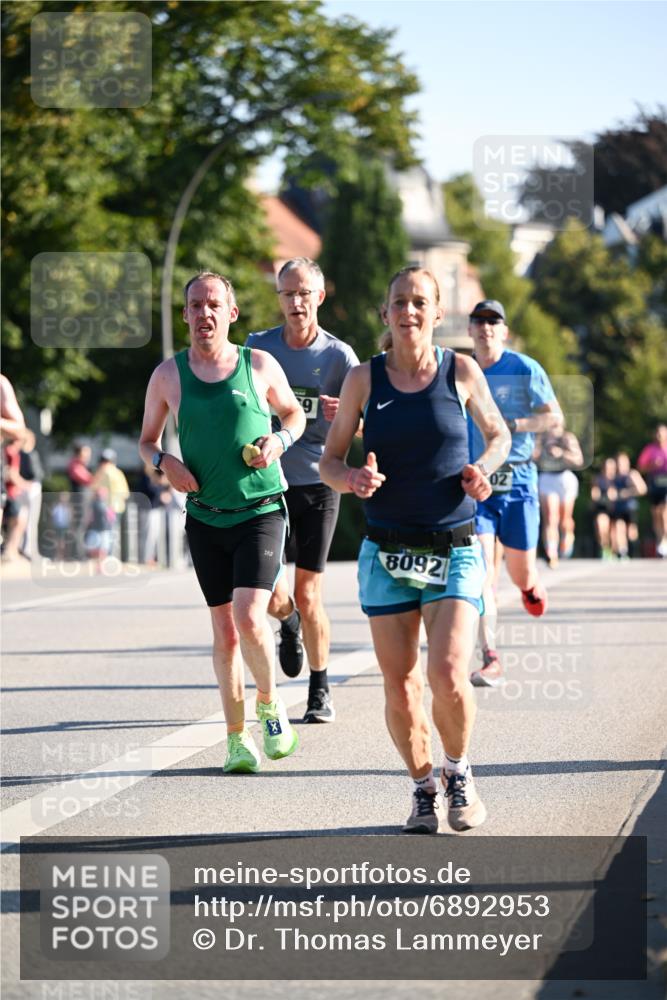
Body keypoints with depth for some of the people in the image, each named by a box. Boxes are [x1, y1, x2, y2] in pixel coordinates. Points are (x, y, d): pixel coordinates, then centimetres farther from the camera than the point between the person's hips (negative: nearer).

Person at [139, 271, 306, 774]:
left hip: (261, 511, -2)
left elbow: (294, 412, 16)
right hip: (206, 519, 2)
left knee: (249, 619, -18)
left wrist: (280, 440, -6)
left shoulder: (260, 365, -1)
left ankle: (270, 702, 9)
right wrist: (163, 461, -7)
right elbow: (147, 440, 14)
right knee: (225, 632, 4)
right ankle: (237, 736, 17)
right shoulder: (168, 375, 3)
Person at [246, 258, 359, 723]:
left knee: (308, 596, -3)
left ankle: (321, 689, 16)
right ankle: (289, 624, 31)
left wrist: (344, 414, -29)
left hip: (317, 481, -2)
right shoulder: (257, 347, 3)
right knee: (267, 594, -7)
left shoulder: (339, 355, -4)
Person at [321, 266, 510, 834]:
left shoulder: (461, 371, 0)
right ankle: (423, 789, 23)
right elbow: (329, 462, 6)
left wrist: (483, 468, -6)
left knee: (449, 675, -16)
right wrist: (352, 480, -17)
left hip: (455, 552, -1)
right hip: (388, 553, 1)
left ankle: (460, 775, 11)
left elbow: (498, 434, 16)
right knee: (401, 689, 0)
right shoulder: (364, 378, 1)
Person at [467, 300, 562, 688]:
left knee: (520, 574, 5)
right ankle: (491, 662, -16)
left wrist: (509, 424, -20)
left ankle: (531, 584, 46)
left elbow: (555, 417, -7)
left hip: (517, 481, -2)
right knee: (480, 569, -15)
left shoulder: (524, 369, -3)